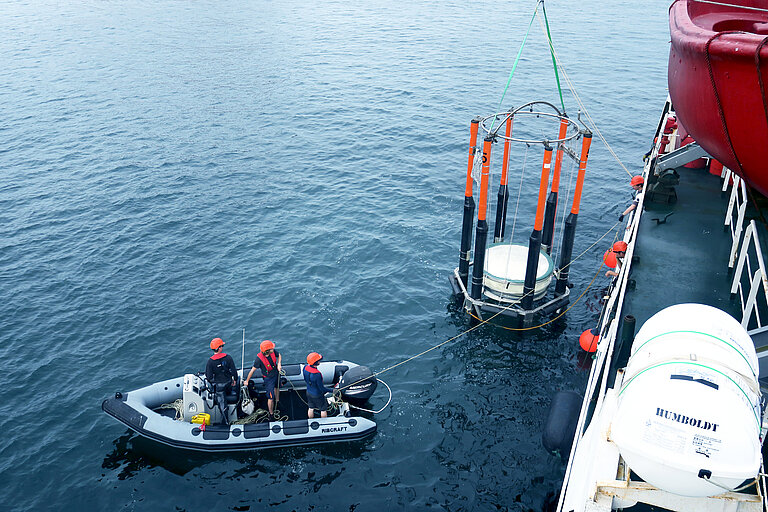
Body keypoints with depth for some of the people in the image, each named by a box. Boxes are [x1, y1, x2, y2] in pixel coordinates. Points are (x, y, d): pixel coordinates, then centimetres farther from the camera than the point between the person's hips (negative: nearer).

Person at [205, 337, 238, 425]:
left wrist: (212, 382, 8)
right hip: (228, 383, 2)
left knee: (222, 404, 7)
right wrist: (235, 380, 7)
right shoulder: (228, 357, -15)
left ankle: (226, 422, 16)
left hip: (219, 385, -2)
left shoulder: (210, 361, -19)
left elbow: (209, 376, -15)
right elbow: (234, 371, -8)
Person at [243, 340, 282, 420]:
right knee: (271, 398, -3)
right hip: (268, 378, -6)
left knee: (277, 387, 31)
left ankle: (277, 402, 60)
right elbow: (253, 370, -20)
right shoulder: (259, 358, -33)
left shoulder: (273, 351, -21)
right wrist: (247, 381, -8)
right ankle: (271, 414, 18)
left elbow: (279, 355, 3)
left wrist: (279, 364, -14)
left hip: (276, 373, 6)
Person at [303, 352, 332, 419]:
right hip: (317, 395, -6)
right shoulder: (317, 374, -38)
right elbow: (321, 388, -26)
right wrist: (332, 391, -14)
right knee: (323, 410, 18)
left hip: (309, 392, 7)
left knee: (311, 408, 26)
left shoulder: (305, 368, -16)